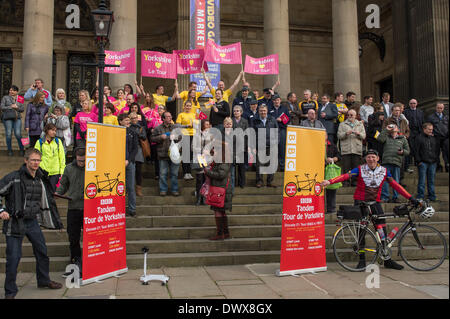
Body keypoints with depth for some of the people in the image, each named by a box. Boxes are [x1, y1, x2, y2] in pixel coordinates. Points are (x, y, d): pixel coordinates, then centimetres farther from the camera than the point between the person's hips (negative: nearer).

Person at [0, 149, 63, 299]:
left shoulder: (39, 182, 10)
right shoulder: (13, 178, -10)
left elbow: (45, 204, 18)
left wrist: (55, 223, 19)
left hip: (32, 222, 6)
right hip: (15, 223, -6)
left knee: (42, 252, 14)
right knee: (14, 257, -2)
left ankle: (44, 280, 35)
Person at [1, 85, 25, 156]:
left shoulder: (19, 99, 15)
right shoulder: (5, 98, 10)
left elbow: (22, 109, 9)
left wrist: (17, 107, -10)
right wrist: (10, 107, -8)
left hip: (17, 118, 1)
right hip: (7, 118, -1)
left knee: (18, 134, -8)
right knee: (8, 134, -2)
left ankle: (22, 150, 3)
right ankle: (9, 150, 9)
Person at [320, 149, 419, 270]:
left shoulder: (384, 171, 2)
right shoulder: (360, 169, -6)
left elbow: (395, 185, 3)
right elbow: (345, 176, -17)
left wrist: (410, 198, -1)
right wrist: (329, 181, -31)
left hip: (375, 203, 2)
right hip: (360, 202, -2)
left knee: (382, 230, -2)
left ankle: (387, 260, 9)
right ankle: (362, 260, 9)